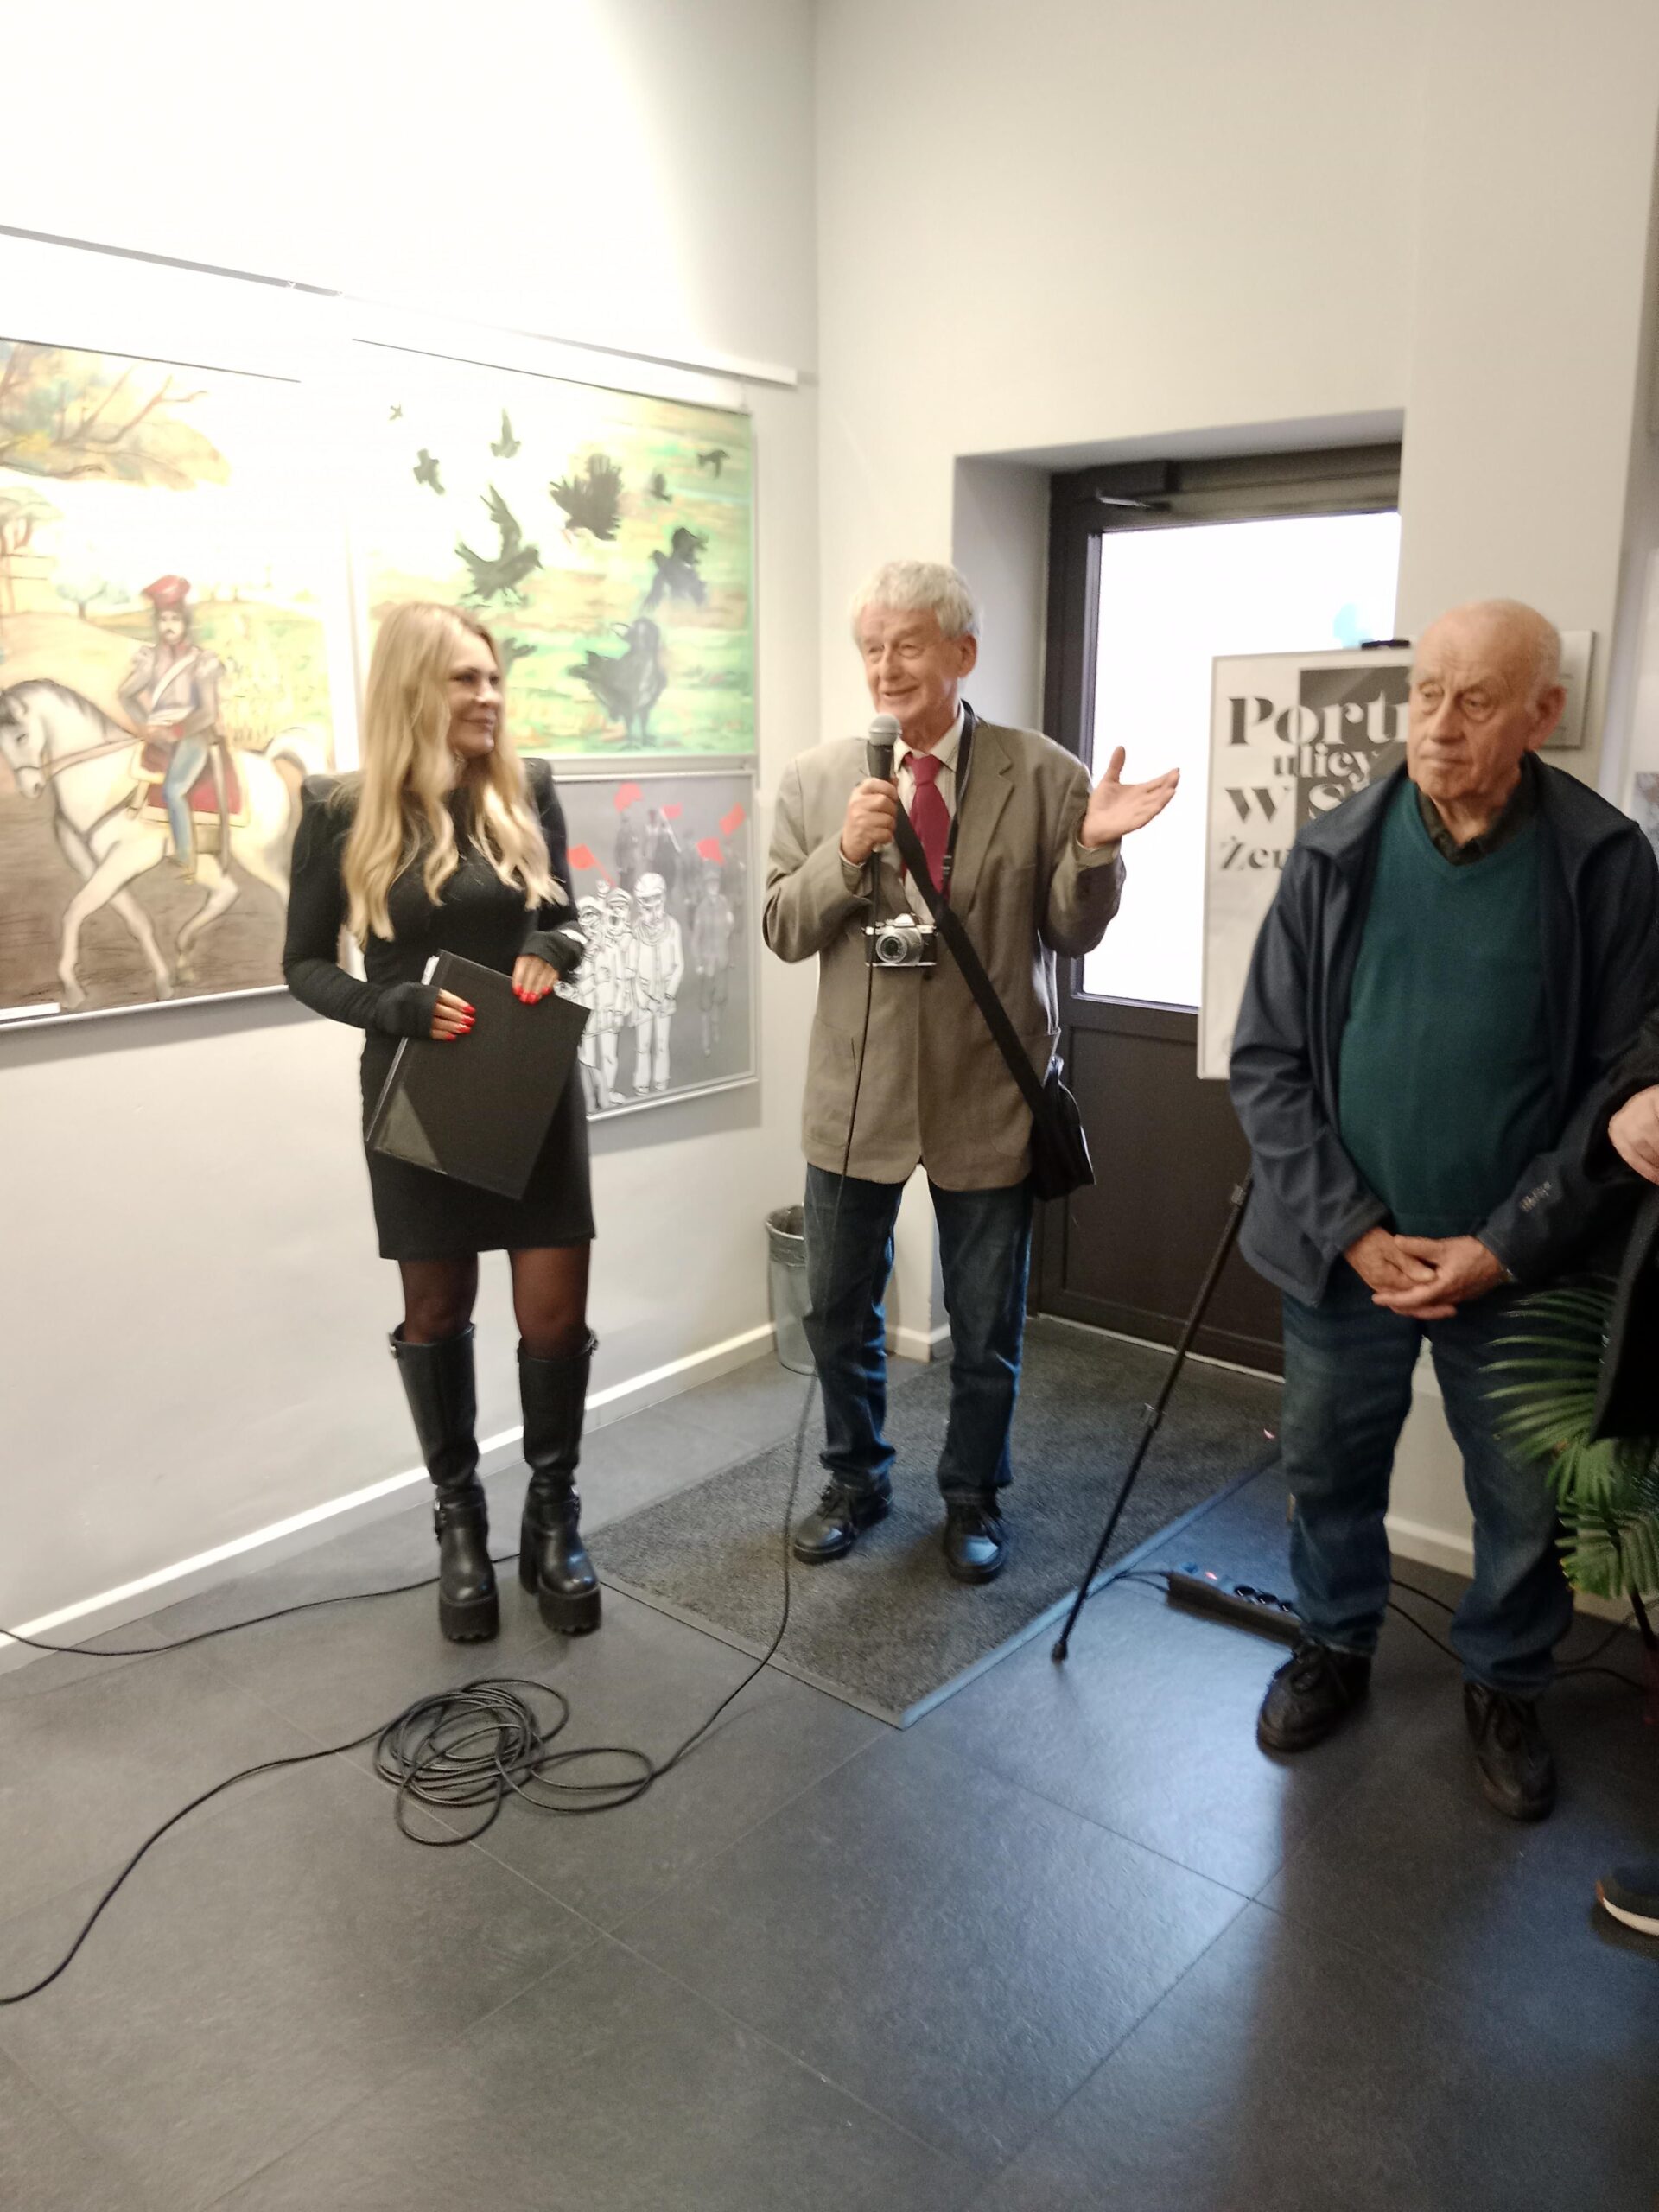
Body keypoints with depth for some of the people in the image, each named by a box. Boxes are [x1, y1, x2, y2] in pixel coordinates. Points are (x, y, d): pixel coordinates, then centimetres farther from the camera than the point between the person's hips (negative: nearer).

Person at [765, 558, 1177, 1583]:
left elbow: (1072, 933, -4)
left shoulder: (1044, 776, -6)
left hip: (986, 1097, -2)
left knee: (987, 1329, 13)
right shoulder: (817, 778, 0)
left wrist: (1094, 847, -22)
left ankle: (974, 1498, 37)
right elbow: (783, 931, -2)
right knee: (840, 1311, 17)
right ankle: (857, 1479, 41)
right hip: (858, 1094, 2)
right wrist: (846, 853, -19)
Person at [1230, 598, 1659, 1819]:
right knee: (1328, 1472, 17)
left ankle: (1506, 1688, 40)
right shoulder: (1335, 854, -4)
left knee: (1527, 1502, 14)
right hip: (1346, 1255, 2)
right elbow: (1267, 1060, -3)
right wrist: (1351, 1231, -10)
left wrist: (1505, 1246, -13)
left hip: (1519, 1267, -1)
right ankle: (1335, 1646, 42)